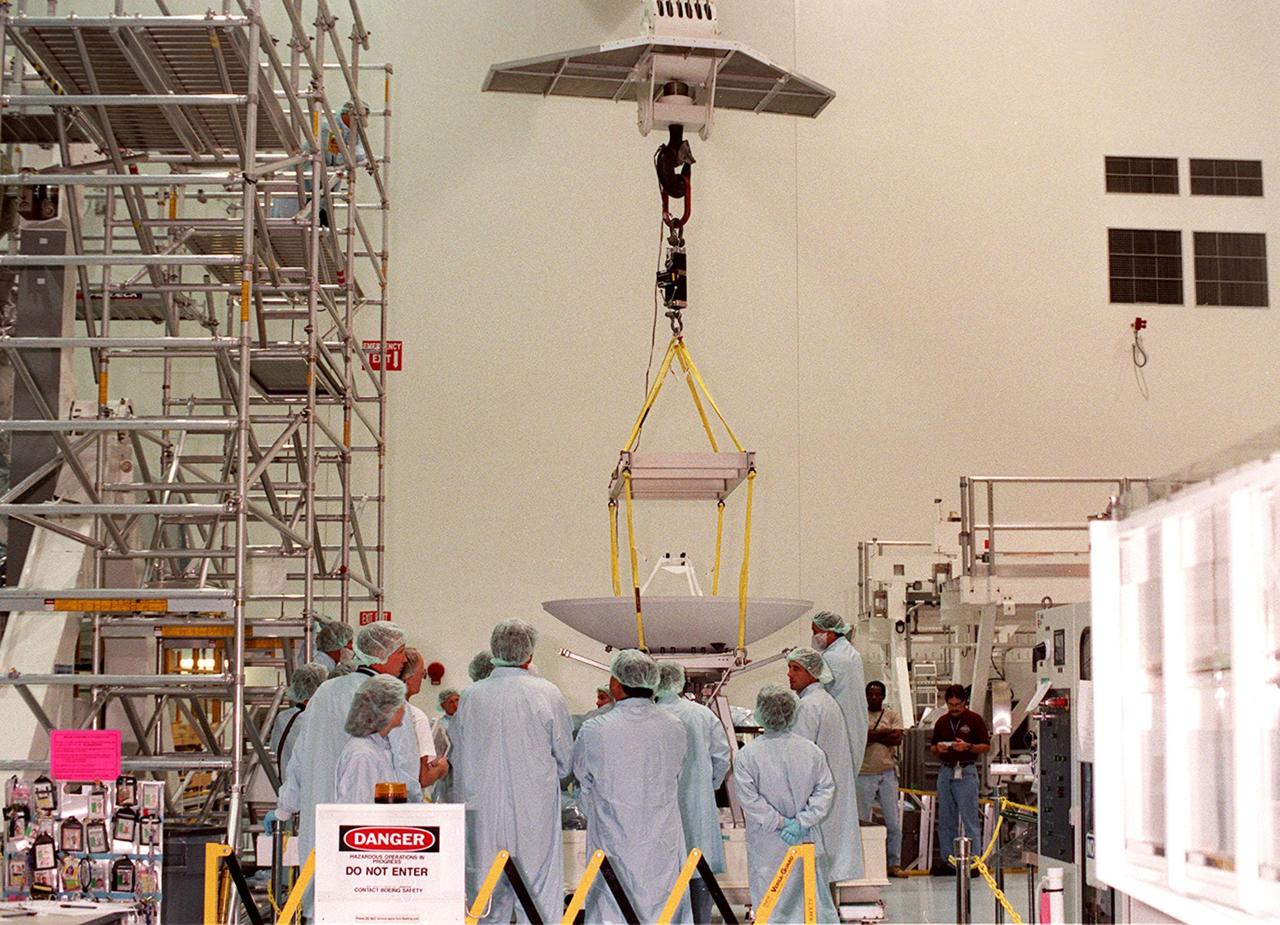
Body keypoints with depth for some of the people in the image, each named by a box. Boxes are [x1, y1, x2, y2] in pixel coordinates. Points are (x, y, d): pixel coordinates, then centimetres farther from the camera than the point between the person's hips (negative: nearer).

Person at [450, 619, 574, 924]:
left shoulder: (470, 696, 0)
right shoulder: (546, 694, -6)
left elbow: (455, 756, 9)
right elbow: (566, 761, 1)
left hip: (482, 815, 3)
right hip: (534, 815, -2)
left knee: (485, 897, 10)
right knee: (540, 898, 2)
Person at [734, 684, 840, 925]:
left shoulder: (748, 755, -13)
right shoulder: (811, 751, -4)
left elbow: (749, 798, -15)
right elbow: (826, 789, -3)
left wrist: (779, 822, -9)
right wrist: (802, 821, -7)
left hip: (767, 845, -2)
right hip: (806, 842, 3)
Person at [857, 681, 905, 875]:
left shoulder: (892, 715, 9)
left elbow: (897, 739, -6)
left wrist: (872, 735, -6)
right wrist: (884, 732, -10)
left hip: (888, 773, 2)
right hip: (864, 774, -2)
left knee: (894, 823, 2)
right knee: (862, 822, 2)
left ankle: (894, 864, 9)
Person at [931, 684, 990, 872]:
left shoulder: (974, 720, 0)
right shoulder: (942, 721, 13)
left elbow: (986, 746, -1)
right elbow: (933, 748, 19)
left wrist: (968, 746, -16)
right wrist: (938, 748, -4)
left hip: (966, 773, -5)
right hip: (945, 772, 5)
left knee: (970, 819, -6)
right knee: (946, 820, 7)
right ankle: (947, 859, 12)